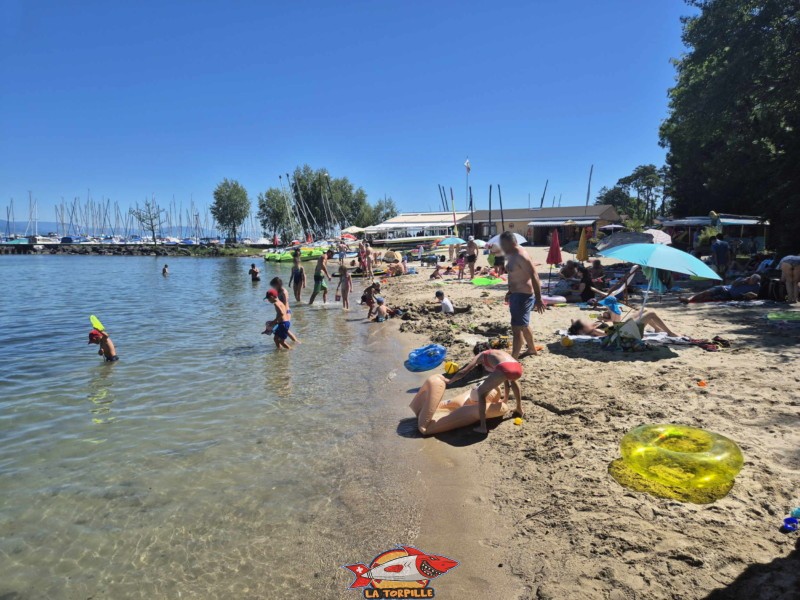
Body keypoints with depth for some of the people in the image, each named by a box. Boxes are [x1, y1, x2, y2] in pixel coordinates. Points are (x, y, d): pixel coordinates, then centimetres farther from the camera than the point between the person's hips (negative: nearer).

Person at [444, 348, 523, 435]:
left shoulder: (481, 355, 28)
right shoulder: (500, 353, 41)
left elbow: (463, 372, 21)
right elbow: (507, 378, 47)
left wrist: (449, 381, 37)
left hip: (504, 369, -5)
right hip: (518, 368, 5)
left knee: (481, 392, 16)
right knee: (512, 380, 43)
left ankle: (483, 427, 11)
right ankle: (519, 410, 49)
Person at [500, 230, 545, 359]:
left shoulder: (521, 256, -21)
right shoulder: (512, 255, 10)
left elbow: (534, 277, -25)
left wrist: (538, 299, -26)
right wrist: (510, 292, 31)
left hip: (523, 295, -11)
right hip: (517, 294, 11)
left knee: (517, 327, -11)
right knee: (523, 324, 24)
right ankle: (532, 349, 42)